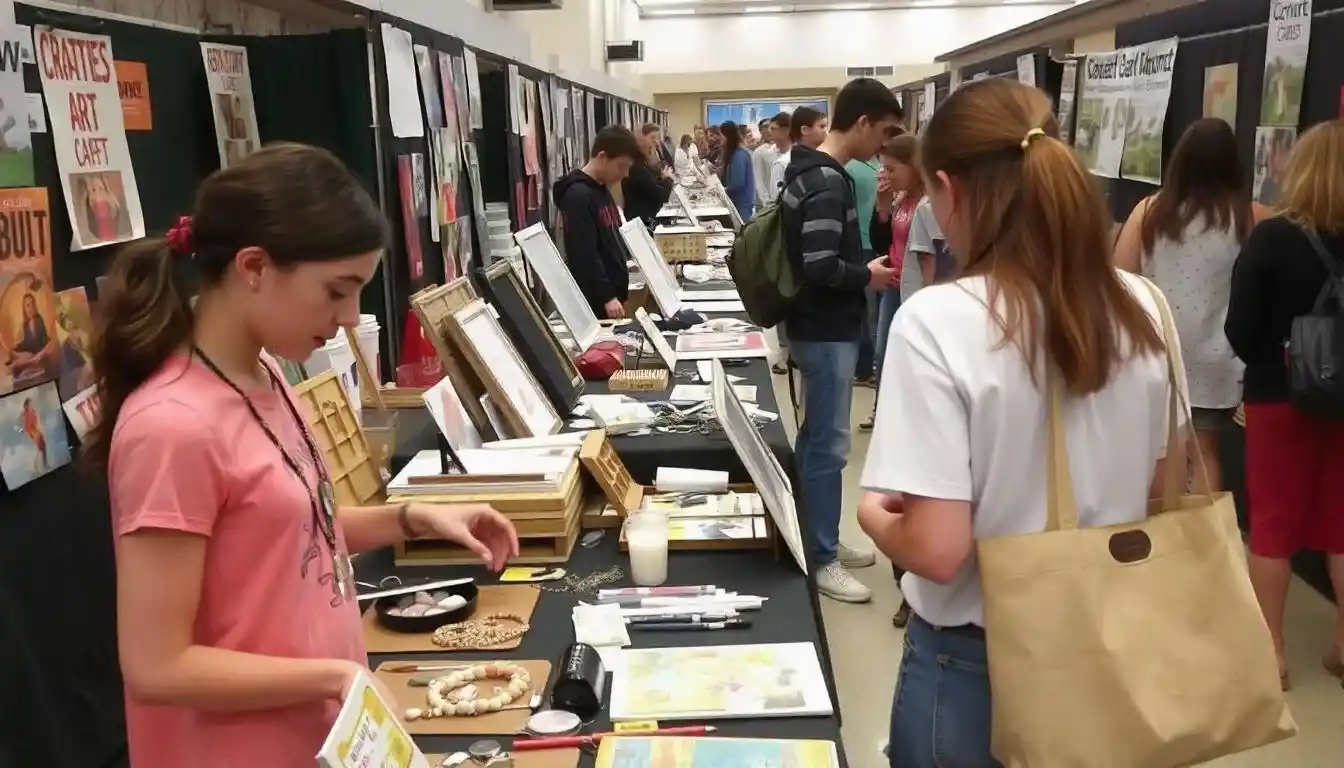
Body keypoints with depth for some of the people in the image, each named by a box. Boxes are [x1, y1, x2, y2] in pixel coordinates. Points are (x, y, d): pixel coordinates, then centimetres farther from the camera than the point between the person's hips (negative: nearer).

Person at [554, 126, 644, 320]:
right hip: (596, 301, -9)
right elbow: (584, 255, -21)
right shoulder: (578, 196, -16)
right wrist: (606, 296, -23)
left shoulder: (601, 190, 14)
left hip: (612, 293, 9)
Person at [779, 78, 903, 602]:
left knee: (815, 437, 17)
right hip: (827, 331, -11)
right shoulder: (828, 183, -21)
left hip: (820, 326, 11)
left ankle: (818, 541, 30)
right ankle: (821, 560, 8)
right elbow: (821, 267, -28)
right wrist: (868, 275, -12)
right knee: (828, 445, -2)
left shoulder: (809, 170, 11)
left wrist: (860, 267, 11)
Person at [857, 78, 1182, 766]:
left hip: (976, 660, -4)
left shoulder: (937, 321, -22)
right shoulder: (1142, 308, -5)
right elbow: (1159, 493, 5)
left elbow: (937, 550, -24)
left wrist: (873, 515, -4)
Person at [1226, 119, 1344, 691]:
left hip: (1280, 399, -3)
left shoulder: (1272, 237, -15)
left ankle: (1270, 650, 16)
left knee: (1273, 521, 9)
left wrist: (1269, 366, 6)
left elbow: (1239, 329, -14)